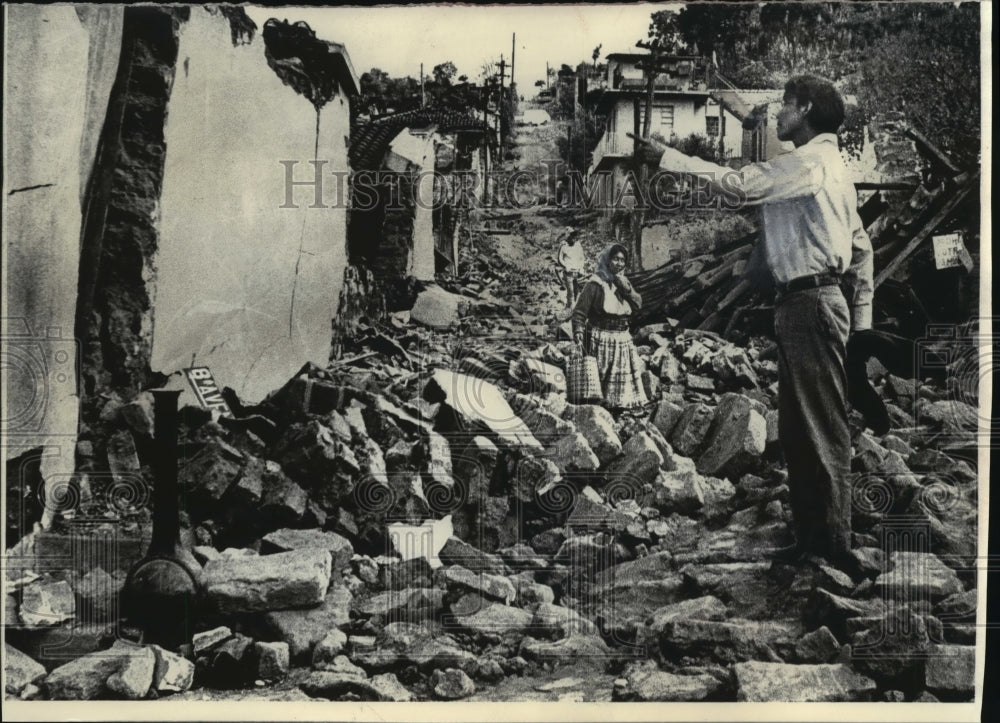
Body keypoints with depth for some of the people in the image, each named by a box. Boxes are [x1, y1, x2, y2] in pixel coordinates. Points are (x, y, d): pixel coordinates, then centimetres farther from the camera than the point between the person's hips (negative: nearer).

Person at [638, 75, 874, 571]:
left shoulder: (810, 160, -8)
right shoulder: (829, 165, 23)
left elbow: (739, 185, -17)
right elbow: (861, 247, 22)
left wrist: (669, 158, -10)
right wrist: (860, 313, 21)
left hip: (809, 302, -10)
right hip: (806, 303, 10)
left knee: (821, 427, -8)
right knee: (797, 428, 11)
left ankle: (833, 545, -3)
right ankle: (811, 539, 17)